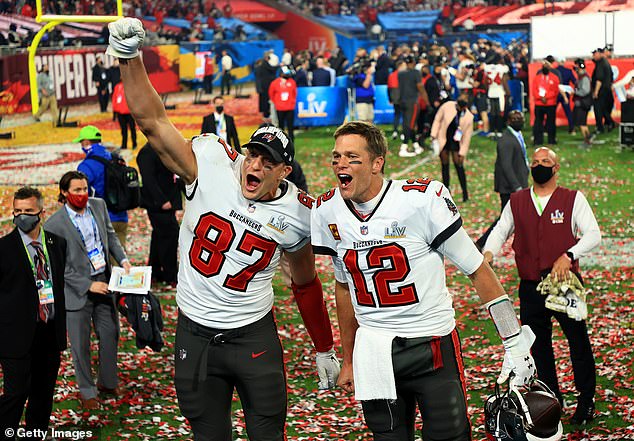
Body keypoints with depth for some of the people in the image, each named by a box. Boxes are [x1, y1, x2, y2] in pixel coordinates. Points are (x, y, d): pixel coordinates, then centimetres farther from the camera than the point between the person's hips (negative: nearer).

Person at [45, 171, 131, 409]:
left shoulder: (98, 206, -1)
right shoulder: (55, 224, -17)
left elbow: (110, 235, 14)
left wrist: (123, 259, -2)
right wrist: (88, 285, -19)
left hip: (103, 282, 5)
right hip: (76, 289, -5)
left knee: (111, 334, 15)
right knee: (80, 344, 6)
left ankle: (108, 382, 35)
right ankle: (87, 391, 24)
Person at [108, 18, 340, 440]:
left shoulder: (298, 213, -6)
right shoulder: (212, 166, -13)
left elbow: (305, 282, 9)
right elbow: (154, 122, -18)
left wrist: (325, 349, 15)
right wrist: (130, 56, -30)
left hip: (254, 336, 0)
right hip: (195, 336, 0)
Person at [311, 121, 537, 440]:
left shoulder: (422, 199, -14)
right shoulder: (328, 211, 1)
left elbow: (478, 271, -6)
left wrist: (515, 344, -6)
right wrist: (348, 360, 20)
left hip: (432, 345, -4)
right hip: (372, 351, 4)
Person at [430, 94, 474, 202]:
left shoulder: (468, 117, -13)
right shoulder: (447, 106, -12)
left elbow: (467, 137, -7)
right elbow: (437, 120, -1)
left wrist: (462, 153, -7)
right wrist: (434, 136, -5)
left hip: (456, 141, -1)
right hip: (443, 140, 1)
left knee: (458, 165, -5)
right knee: (444, 165, 7)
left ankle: (465, 193, 3)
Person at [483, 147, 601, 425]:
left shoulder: (573, 199, 0)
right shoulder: (516, 202, 10)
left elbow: (593, 234, -6)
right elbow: (500, 231, 7)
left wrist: (568, 256, -22)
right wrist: (488, 253, -15)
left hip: (565, 283, -3)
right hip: (530, 287, 3)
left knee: (578, 341, 1)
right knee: (539, 346, 10)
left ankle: (586, 399, 15)